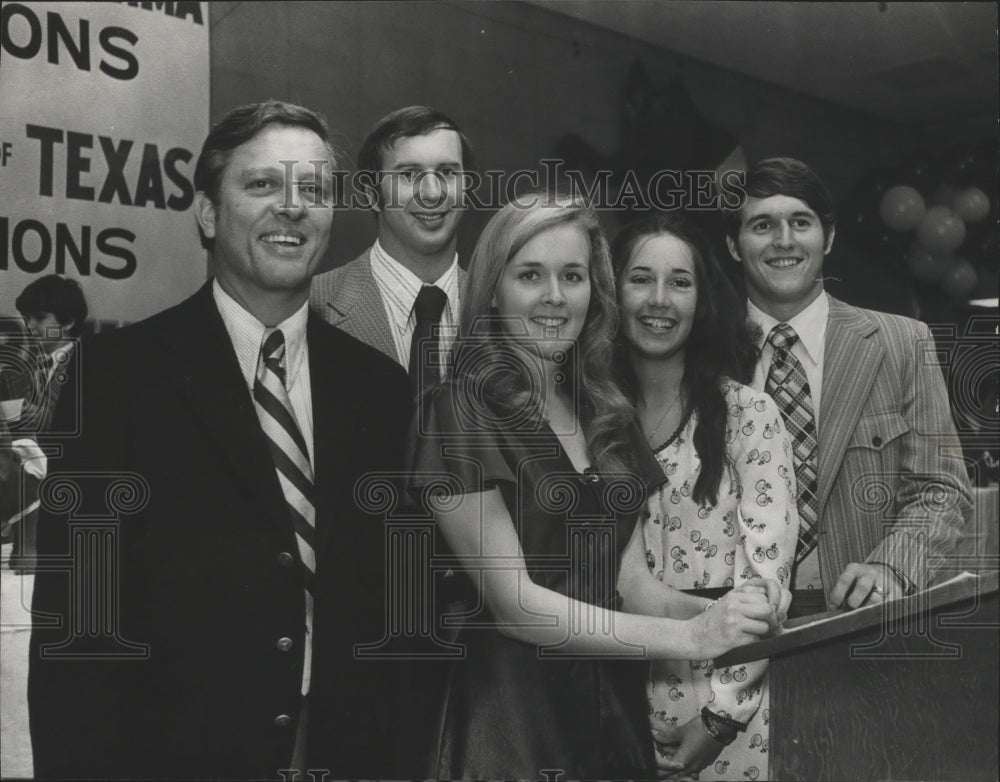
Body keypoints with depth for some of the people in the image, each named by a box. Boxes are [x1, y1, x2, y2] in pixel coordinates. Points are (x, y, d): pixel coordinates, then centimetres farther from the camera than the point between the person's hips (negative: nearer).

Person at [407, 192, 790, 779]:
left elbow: (633, 582, 4)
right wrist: (689, 637, -20)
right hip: (510, 718, -6)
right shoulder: (460, 411, -13)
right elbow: (513, 602, -17)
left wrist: (714, 612, -15)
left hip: (616, 708, 6)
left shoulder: (608, 415, 7)